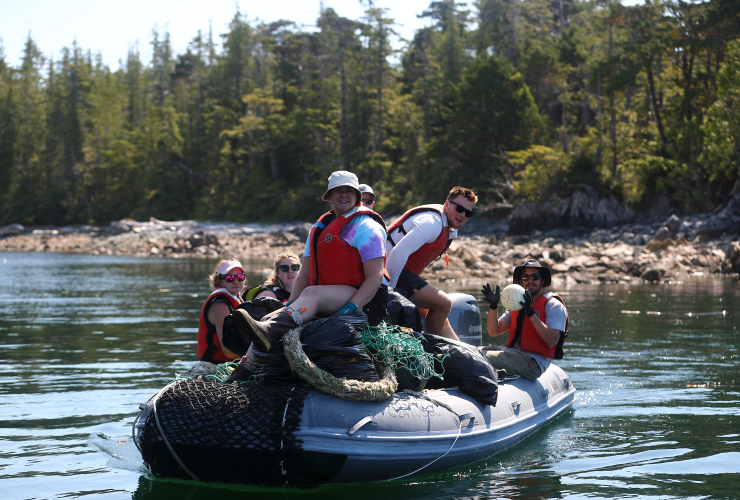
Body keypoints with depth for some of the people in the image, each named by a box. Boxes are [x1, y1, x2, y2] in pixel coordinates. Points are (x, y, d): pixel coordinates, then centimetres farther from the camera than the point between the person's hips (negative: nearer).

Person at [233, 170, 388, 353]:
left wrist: (349, 309, -24)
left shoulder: (366, 227, -3)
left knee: (311, 294, -34)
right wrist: (291, 305, 1)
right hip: (328, 303, 7)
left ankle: (268, 330, -59)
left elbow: (375, 278, -13)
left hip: (366, 302, -7)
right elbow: (306, 272, 17)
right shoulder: (320, 227, 19)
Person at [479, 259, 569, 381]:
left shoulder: (554, 305, -1)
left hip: (534, 364, -8)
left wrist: (531, 313, -21)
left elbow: (551, 341, -16)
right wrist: (493, 306, -2)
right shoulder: (517, 303, 20)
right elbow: (494, 332, 14)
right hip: (513, 355, 8)